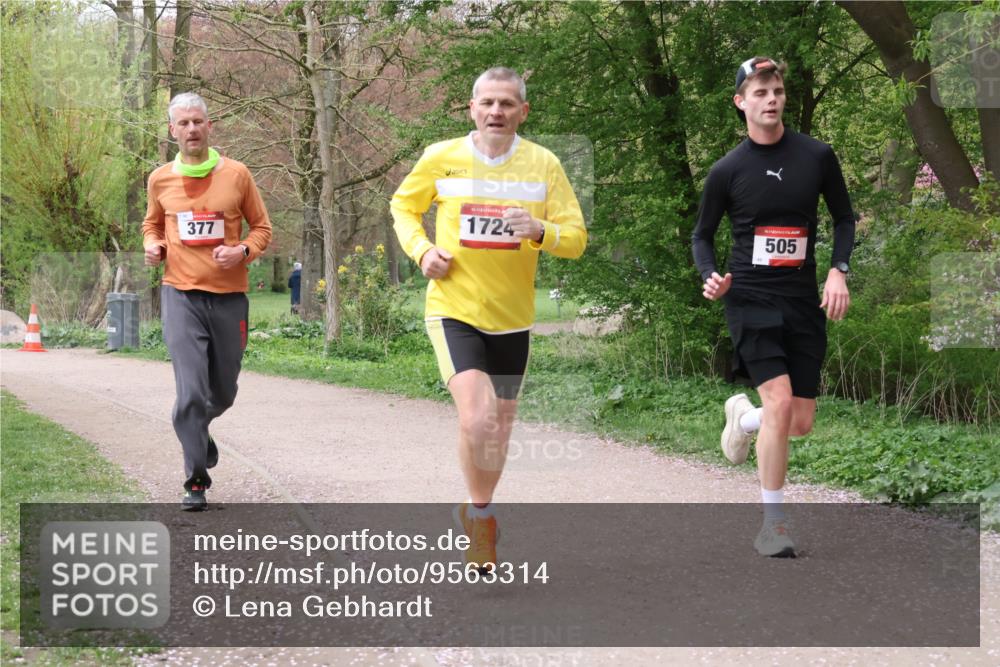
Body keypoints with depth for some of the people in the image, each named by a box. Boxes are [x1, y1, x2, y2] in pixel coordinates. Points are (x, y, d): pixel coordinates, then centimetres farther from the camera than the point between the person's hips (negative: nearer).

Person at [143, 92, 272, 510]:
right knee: (190, 390, -13)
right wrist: (153, 246, -2)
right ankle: (196, 482, -4)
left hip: (229, 295, 1)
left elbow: (261, 227, 8)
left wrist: (242, 251, -12)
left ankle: (196, 427, 48)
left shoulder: (236, 174, -1)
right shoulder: (160, 180, 3)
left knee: (223, 393, 14)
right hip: (181, 294, -1)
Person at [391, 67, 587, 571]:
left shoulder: (543, 165, -1)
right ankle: (480, 511, 0)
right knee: (477, 417, -22)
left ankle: (478, 511, 38)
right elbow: (403, 205, 14)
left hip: (512, 316, 3)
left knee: (500, 424, 14)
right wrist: (421, 249, -5)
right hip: (454, 309, -3)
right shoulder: (442, 157, -3)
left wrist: (540, 231, -22)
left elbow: (576, 238, -1)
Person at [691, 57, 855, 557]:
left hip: (803, 303, 3)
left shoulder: (817, 156, 2)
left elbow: (843, 217, 14)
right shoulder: (727, 171, -2)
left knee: (800, 422, 2)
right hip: (750, 299, -3)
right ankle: (772, 526, -9)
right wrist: (710, 277, -10)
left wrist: (839, 270, -3)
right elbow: (702, 234, 10)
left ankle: (743, 417, 38)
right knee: (779, 403, -19)